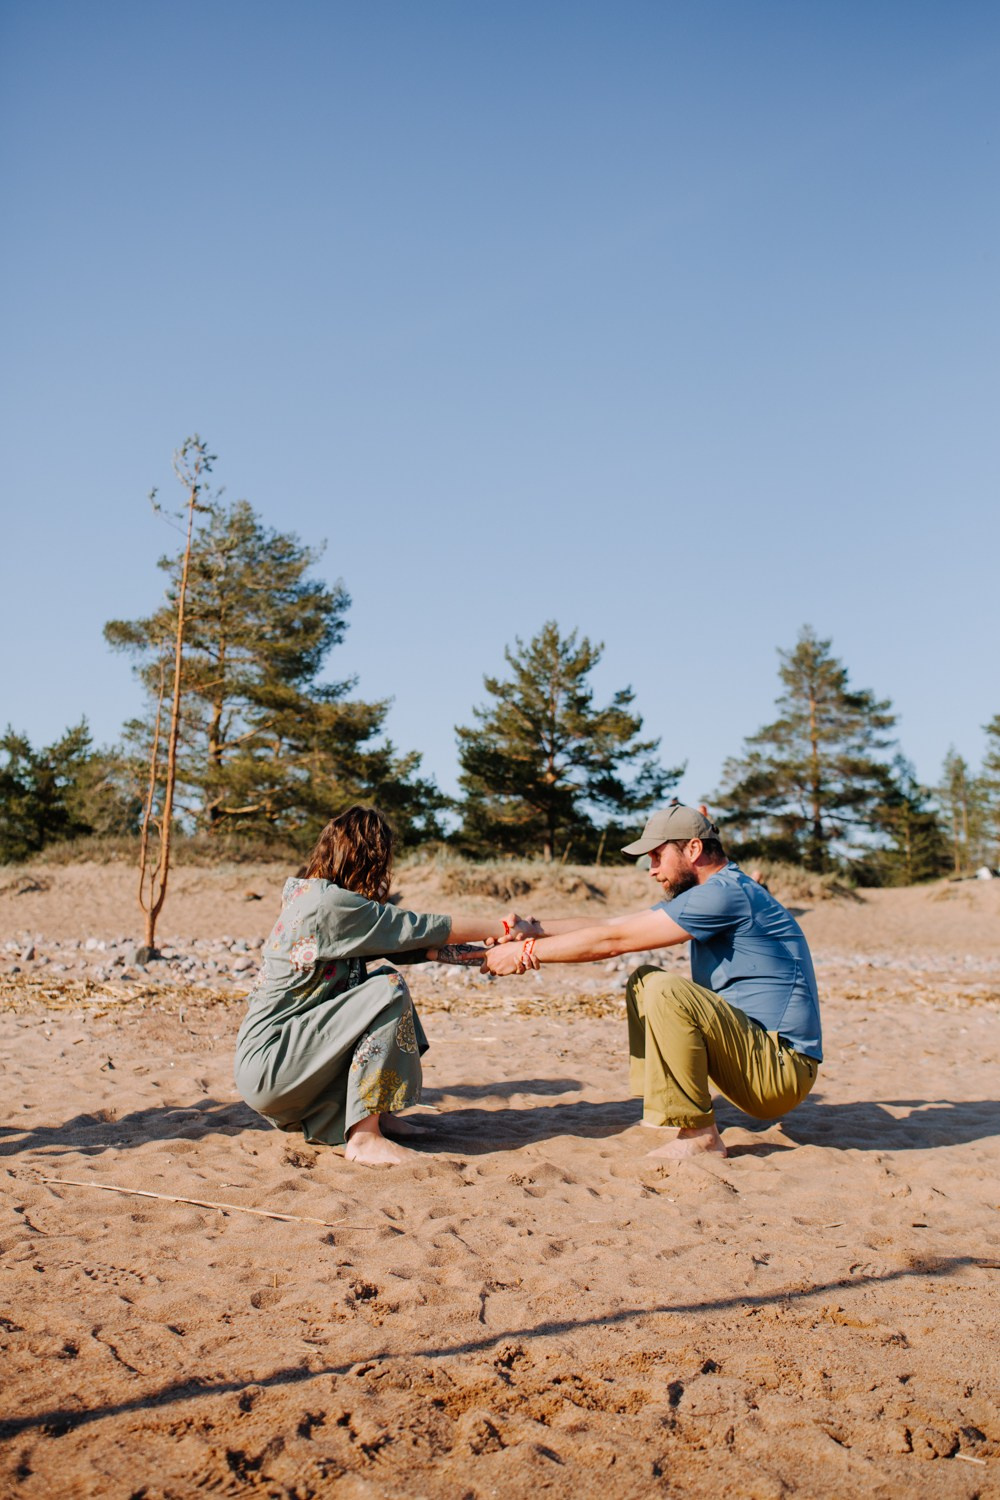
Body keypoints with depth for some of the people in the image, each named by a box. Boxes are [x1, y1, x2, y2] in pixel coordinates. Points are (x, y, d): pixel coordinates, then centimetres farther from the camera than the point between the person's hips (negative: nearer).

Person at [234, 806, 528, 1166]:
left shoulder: (312, 895, 10)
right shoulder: (331, 903, -19)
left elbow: (411, 946, 8)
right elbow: (425, 930, -12)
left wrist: (491, 955, 6)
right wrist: (503, 927, 0)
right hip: (264, 1068, -10)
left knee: (381, 979, 12)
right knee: (389, 991, -18)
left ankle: (377, 1112, 12)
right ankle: (364, 1136, -13)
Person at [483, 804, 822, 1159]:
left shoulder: (728, 893, -18)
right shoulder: (707, 894, 13)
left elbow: (614, 940, -19)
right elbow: (613, 924, 10)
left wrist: (526, 952, -12)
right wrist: (533, 930, 2)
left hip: (782, 1069, -10)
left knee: (667, 991, -27)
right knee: (643, 981, 11)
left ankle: (698, 1134, -14)